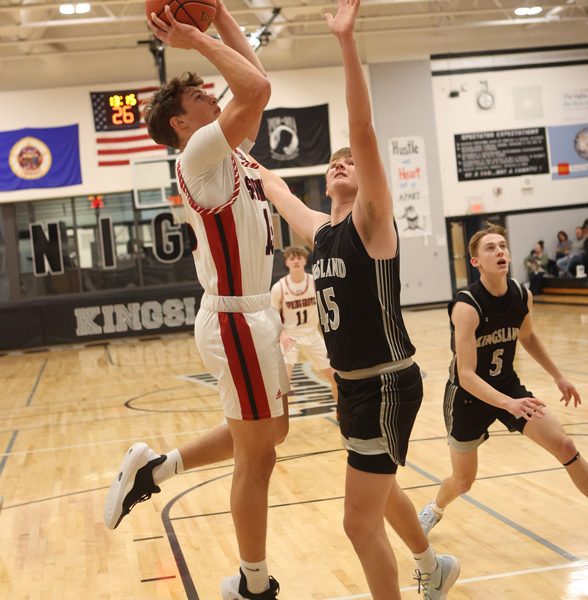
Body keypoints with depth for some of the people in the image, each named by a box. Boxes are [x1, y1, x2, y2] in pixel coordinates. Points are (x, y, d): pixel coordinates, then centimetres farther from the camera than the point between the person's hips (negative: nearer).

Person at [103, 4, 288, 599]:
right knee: (256, 456, 3)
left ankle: (154, 467, 25)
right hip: (236, 323, -10)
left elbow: (255, 85, 14)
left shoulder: (230, 151, 12)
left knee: (268, 433, 21)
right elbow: (256, 88, -27)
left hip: (252, 315, 10)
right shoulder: (200, 154, -14)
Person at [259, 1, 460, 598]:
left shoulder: (372, 221, -13)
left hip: (388, 383, -9)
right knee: (379, 490, 27)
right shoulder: (319, 230, 7)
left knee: (361, 520, -6)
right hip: (351, 384, 9)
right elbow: (278, 189, 28)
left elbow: (363, 132, -26)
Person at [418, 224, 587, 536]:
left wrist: (558, 376, 15)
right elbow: (466, 376, -32)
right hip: (469, 395, -4)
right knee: (463, 481, 8)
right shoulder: (466, 307, -29)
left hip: (509, 386, 5)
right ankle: (435, 510, 43)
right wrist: (509, 404, -44)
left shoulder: (522, 296, -10)